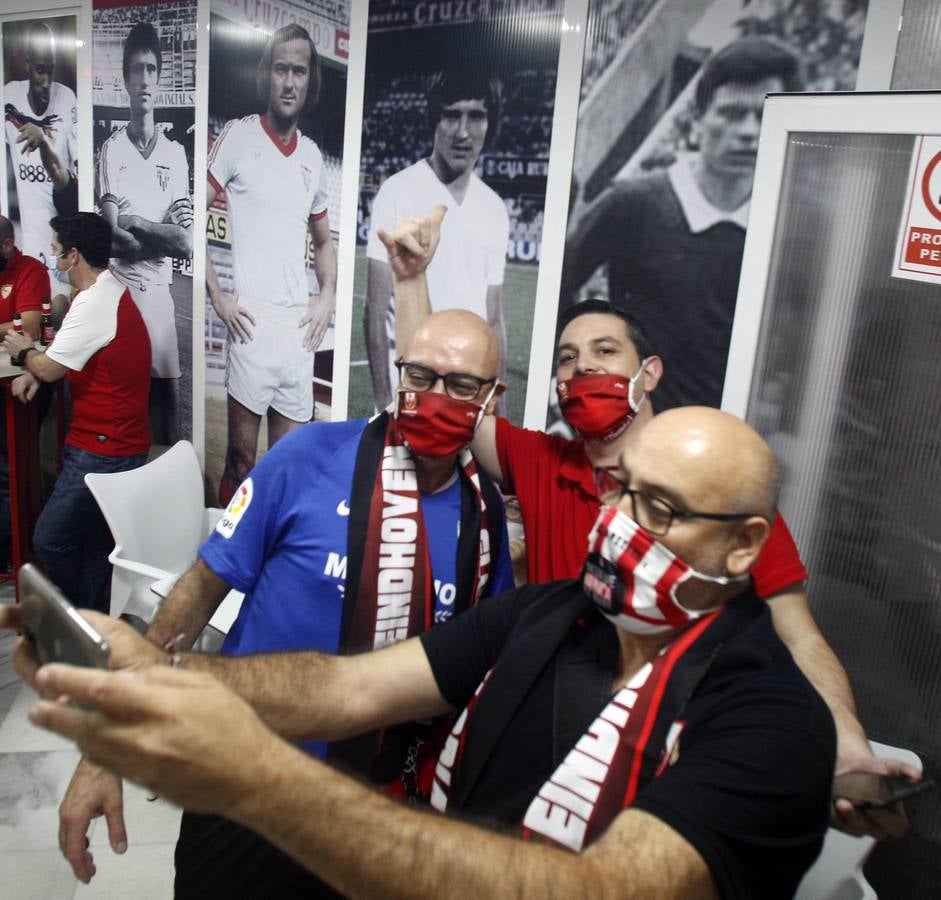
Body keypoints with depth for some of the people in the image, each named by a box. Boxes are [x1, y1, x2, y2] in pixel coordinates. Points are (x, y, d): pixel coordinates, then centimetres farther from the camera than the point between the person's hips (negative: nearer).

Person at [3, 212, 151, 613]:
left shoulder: (93, 303, -20)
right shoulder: (111, 290, 13)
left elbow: (49, 368, -15)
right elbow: (73, 351, 21)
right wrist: (36, 368, 3)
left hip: (102, 450, -10)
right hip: (122, 441, 10)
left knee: (49, 541, -1)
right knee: (96, 541, 16)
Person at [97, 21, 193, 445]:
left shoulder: (175, 153, 7)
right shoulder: (111, 149, 0)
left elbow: (187, 242, -2)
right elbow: (113, 238, -10)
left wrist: (136, 223, -8)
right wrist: (160, 235, -8)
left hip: (159, 292, 2)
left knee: (169, 401, 6)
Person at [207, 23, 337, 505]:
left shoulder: (312, 155, 15)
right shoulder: (238, 136, -1)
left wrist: (327, 295, 10)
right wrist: (217, 296, -9)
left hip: (300, 324, 5)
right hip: (252, 320, -5)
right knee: (240, 457, 1)